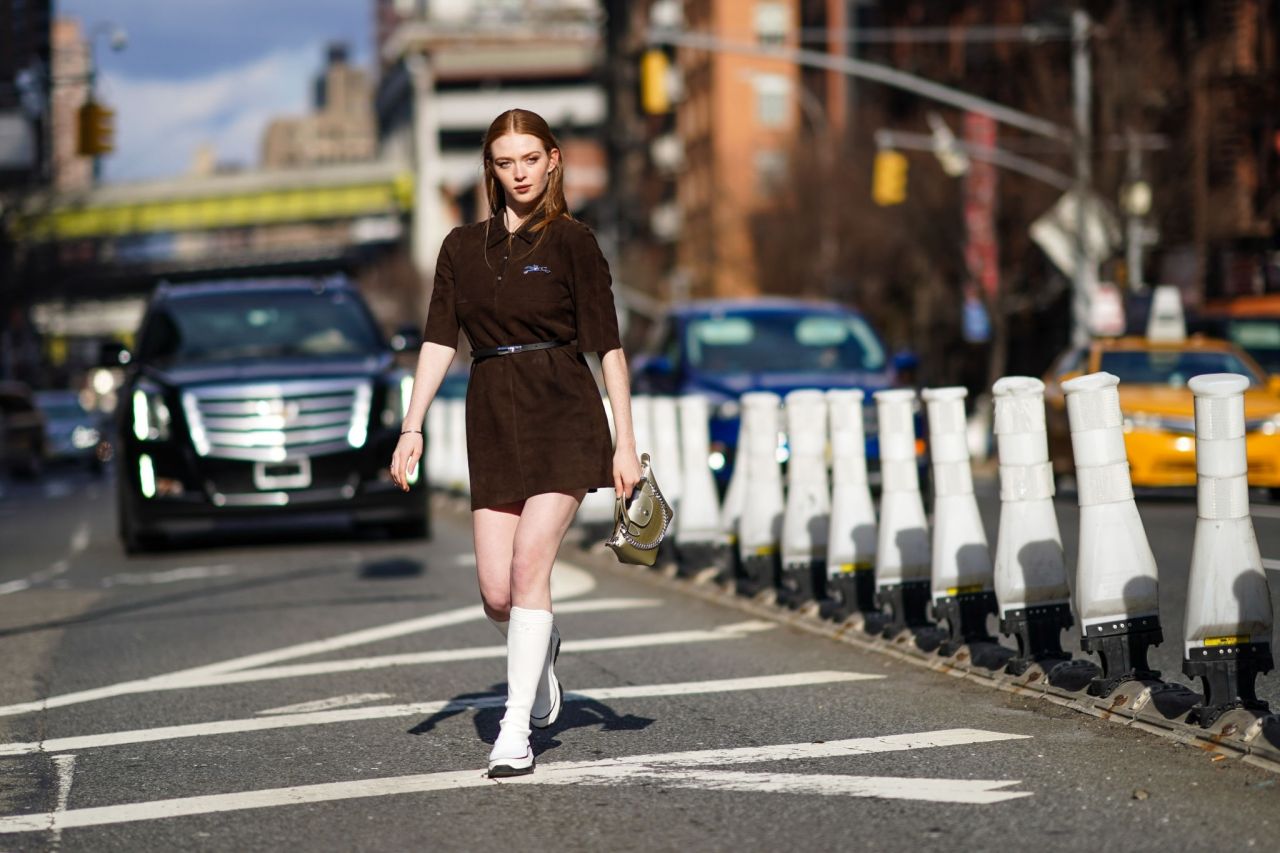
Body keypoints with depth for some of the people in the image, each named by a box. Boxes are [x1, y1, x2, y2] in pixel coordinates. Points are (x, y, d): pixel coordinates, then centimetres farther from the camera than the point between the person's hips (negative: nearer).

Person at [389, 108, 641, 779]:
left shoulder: (571, 242, -1)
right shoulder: (462, 248, 11)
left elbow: (608, 347, -2)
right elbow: (439, 341, 7)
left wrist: (625, 444, -6)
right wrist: (412, 428, -3)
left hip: (563, 418, -4)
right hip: (492, 420, 4)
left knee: (529, 563, -15)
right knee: (496, 591, -2)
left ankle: (516, 729, -9)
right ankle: (539, 651, 33)